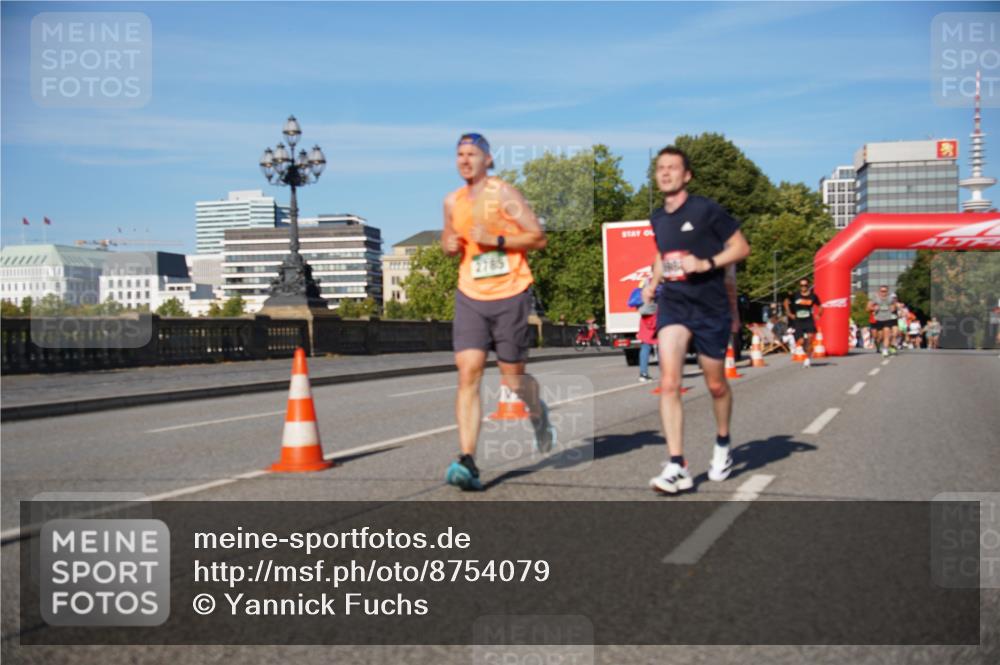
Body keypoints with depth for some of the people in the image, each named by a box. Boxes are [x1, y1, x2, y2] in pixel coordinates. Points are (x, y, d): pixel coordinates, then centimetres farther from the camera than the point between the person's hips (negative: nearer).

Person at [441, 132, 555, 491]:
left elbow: (538, 237, -8)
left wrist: (497, 240, -19)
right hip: (470, 297, 4)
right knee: (467, 373, -12)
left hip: (510, 296, -4)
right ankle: (467, 463, -15)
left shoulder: (504, 194, -6)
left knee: (512, 377, 5)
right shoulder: (453, 202, 10)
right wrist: (449, 245, 3)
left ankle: (538, 413, 42)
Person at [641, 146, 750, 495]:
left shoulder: (706, 209, -7)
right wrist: (653, 282, 10)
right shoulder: (657, 218, 10)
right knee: (668, 383, -16)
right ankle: (677, 467, -16)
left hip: (711, 306, -3)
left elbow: (741, 247, -5)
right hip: (672, 303, 3)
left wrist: (706, 263, -19)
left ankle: (722, 446, 40)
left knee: (715, 384, 12)